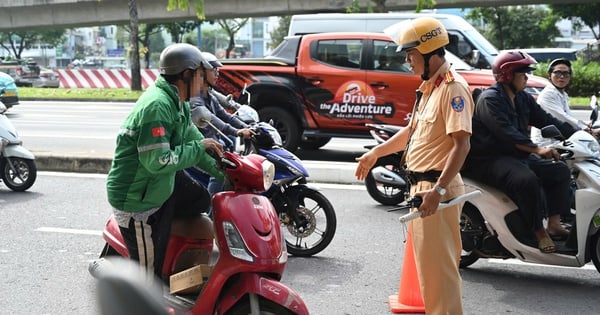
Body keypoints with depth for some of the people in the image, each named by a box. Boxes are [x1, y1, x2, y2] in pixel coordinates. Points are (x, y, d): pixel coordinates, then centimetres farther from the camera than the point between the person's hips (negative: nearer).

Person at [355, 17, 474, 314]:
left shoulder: (453, 87, -16)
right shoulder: (428, 86, 15)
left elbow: (461, 144, -23)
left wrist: (439, 190, -30)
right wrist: (376, 152, 32)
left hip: (436, 187, -10)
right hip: (421, 185, 10)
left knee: (438, 263, -5)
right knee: (426, 259, 17)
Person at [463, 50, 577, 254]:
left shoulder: (523, 99, 16)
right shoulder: (490, 99, -13)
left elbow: (545, 120, 14)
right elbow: (505, 132, -26)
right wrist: (536, 149, -35)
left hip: (517, 156, 10)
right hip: (489, 160, -9)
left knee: (560, 170, -1)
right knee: (528, 180, -32)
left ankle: (554, 223, -3)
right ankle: (539, 233, -19)